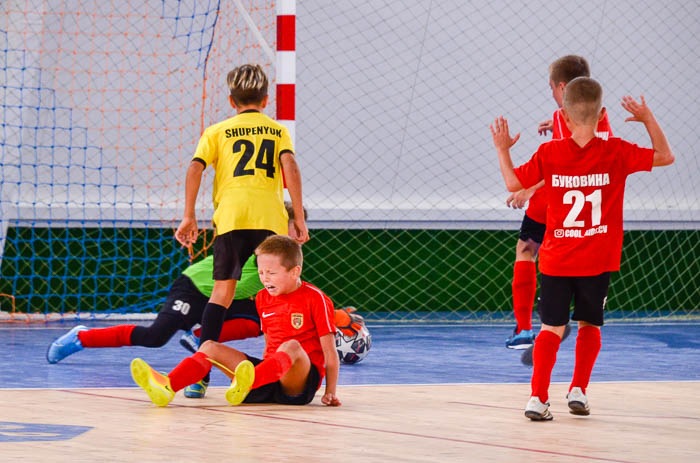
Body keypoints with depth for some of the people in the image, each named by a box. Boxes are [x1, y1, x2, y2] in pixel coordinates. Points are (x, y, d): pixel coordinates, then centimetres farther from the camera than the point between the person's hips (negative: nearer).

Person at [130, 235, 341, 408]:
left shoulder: (315, 298, -6)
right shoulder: (263, 299, 14)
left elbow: (330, 352, -7)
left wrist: (330, 393, -10)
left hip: (302, 381, -7)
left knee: (292, 347, -39)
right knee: (210, 347, -5)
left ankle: (248, 385, -72)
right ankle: (167, 387, -34)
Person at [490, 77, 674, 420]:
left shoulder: (549, 153, -6)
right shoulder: (616, 152, -8)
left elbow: (513, 183, 1)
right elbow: (664, 156, 1)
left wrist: (502, 150, 16)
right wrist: (647, 118, 10)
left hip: (556, 260, 0)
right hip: (598, 261, 0)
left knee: (552, 328, 5)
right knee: (589, 324, 19)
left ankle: (538, 397, -9)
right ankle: (578, 390, 12)